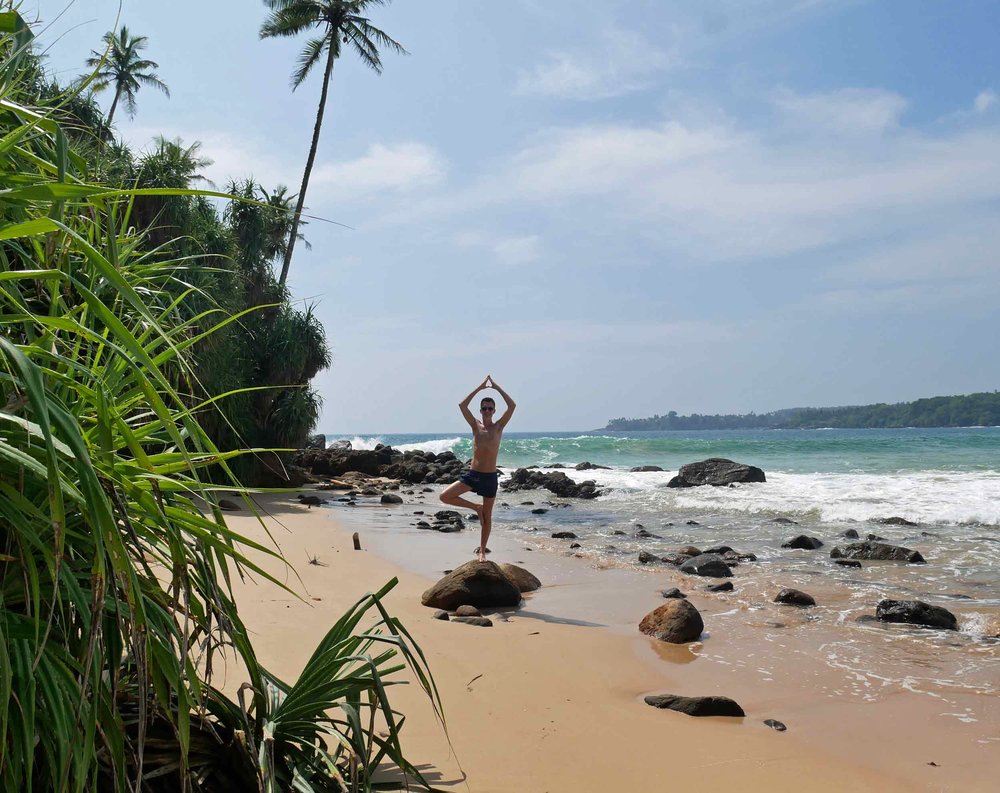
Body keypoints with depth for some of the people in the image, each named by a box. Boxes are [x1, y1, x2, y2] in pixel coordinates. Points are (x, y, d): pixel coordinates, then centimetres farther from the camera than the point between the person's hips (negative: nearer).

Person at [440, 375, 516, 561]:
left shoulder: (498, 427, 0)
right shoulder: (475, 425, 4)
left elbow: (512, 406, -14)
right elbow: (462, 405, -9)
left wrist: (496, 387, -12)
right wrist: (480, 387, -10)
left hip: (490, 477, -2)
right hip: (472, 474, 2)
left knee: (487, 517, 7)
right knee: (445, 496, -12)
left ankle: (482, 551, 21)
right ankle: (476, 507, 8)